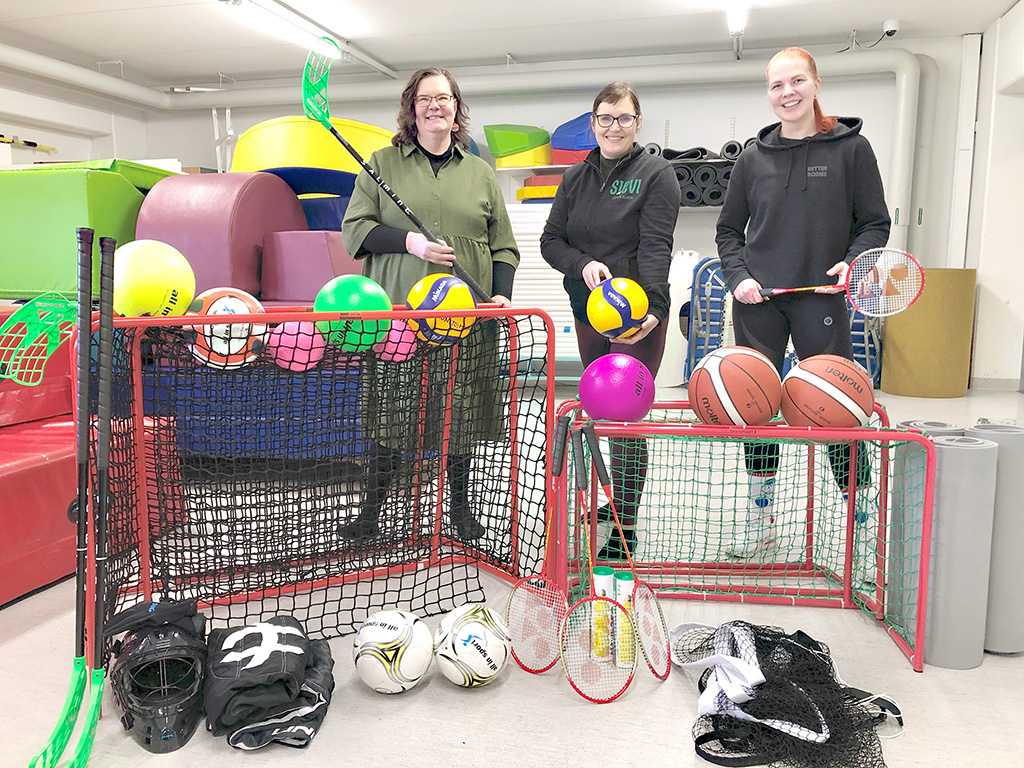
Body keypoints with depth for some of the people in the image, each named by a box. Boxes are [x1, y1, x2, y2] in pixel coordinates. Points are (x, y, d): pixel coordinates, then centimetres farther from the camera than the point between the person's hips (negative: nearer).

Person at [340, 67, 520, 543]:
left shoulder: (480, 172, 15)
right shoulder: (383, 163, 10)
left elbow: (503, 244, 15)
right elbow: (355, 228, 4)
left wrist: (502, 293, -2)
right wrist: (410, 241, -11)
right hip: (397, 311, -1)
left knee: (462, 410, 5)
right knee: (389, 411, -1)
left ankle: (460, 507, 22)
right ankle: (371, 511, 13)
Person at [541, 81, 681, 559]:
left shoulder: (656, 173, -3)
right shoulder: (577, 177, 13)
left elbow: (656, 248, -15)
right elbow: (550, 240, 9)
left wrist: (651, 307, -30)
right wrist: (583, 265, -13)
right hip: (587, 312, 6)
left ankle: (626, 529, -2)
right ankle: (619, 498, 31)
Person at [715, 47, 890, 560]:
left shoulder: (851, 148, 3)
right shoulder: (754, 157, 9)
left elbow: (875, 223, 5)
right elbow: (728, 230, 14)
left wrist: (853, 263, -14)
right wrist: (739, 277, -2)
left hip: (822, 299, -2)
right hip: (758, 303, 3)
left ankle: (864, 519, 13)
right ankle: (760, 518, 20)